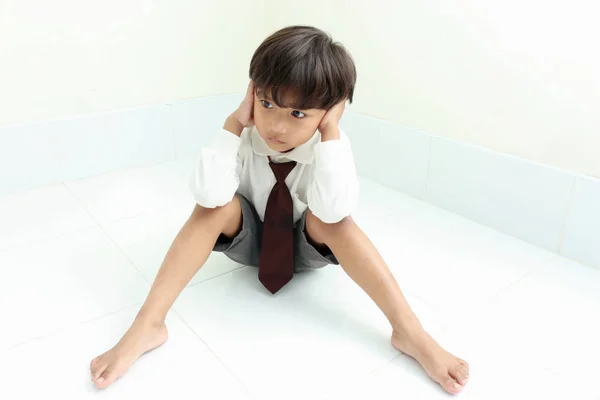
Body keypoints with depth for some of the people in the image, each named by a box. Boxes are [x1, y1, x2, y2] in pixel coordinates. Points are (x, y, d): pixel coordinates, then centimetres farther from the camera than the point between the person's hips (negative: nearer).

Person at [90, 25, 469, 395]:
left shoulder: (331, 141, -24)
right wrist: (234, 123, -37)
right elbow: (209, 195, -38)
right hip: (250, 239, 1)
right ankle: (148, 325, -27)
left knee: (328, 219, -33)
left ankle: (409, 330, -31)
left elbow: (333, 211, -43)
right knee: (218, 206, -30)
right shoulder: (245, 133, -23)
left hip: (307, 246, 0)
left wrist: (330, 131, -41)